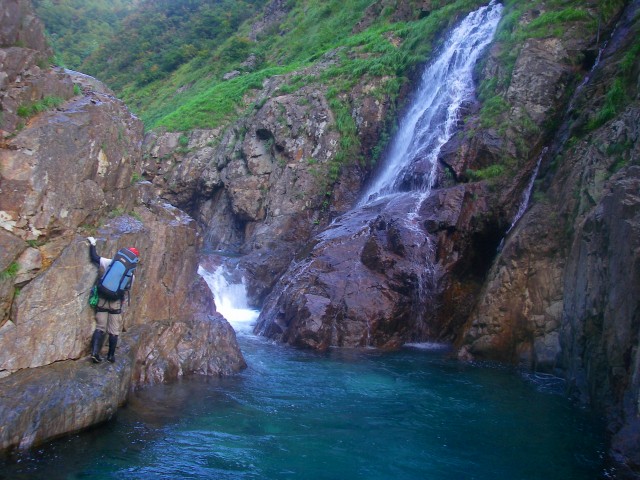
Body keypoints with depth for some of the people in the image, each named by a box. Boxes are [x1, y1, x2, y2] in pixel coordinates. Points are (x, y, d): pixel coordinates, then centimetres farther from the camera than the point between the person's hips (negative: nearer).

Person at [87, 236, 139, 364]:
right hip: (116, 302, -1)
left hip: (103, 299, 1)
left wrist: (92, 244, 11)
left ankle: (95, 353, -3)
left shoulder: (110, 263, -1)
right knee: (114, 331, 9)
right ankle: (111, 355, 12)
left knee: (100, 327, 8)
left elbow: (94, 257, -2)